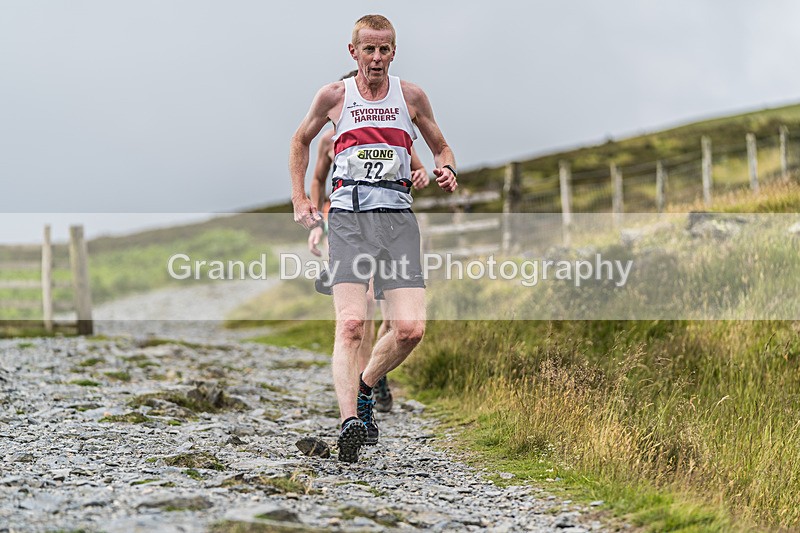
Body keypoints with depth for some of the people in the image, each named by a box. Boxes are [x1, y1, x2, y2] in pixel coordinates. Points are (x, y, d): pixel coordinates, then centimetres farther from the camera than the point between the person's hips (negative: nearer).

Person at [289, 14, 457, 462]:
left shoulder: (411, 96, 9)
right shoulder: (334, 96, 7)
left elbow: (441, 147, 23)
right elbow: (301, 141, 23)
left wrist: (446, 170, 0)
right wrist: (299, 198, 13)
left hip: (397, 216, 2)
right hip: (349, 218, -2)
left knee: (410, 328, -10)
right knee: (351, 324, -20)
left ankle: (365, 387, 17)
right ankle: (350, 421, -28)